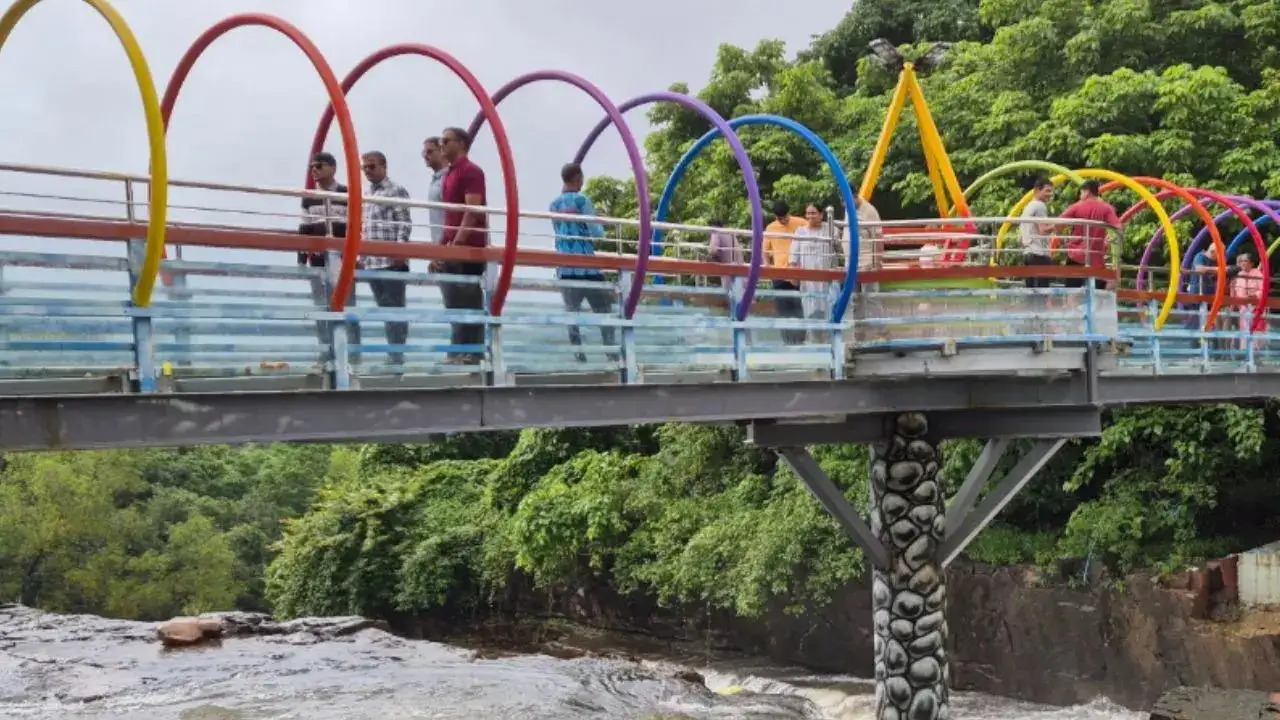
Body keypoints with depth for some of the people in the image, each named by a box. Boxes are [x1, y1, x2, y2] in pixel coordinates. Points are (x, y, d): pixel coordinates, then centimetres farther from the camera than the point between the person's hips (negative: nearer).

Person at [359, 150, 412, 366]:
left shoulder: (396, 191, 0)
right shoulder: (366, 196, 21)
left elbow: (404, 223, -8)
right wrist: (361, 256, 16)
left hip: (392, 261, -7)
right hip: (371, 262, 7)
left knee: (395, 308, -6)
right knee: (385, 309, 8)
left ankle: (397, 355, -6)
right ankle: (393, 354, 11)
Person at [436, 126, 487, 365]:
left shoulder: (471, 171, -6)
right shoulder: (451, 174, 20)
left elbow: (473, 211, -16)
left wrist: (456, 244, -23)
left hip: (467, 248, -9)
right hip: (453, 249, 9)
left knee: (465, 307, -9)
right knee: (459, 308, 7)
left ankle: (468, 355, -9)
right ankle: (463, 355, 9)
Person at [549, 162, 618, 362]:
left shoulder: (554, 204, 11)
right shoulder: (581, 200, -6)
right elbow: (597, 233, -9)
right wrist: (601, 227, 12)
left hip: (565, 267, 5)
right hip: (586, 265, -5)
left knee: (571, 312, 5)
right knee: (603, 311, 2)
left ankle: (579, 356, -2)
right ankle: (613, 354, -4)